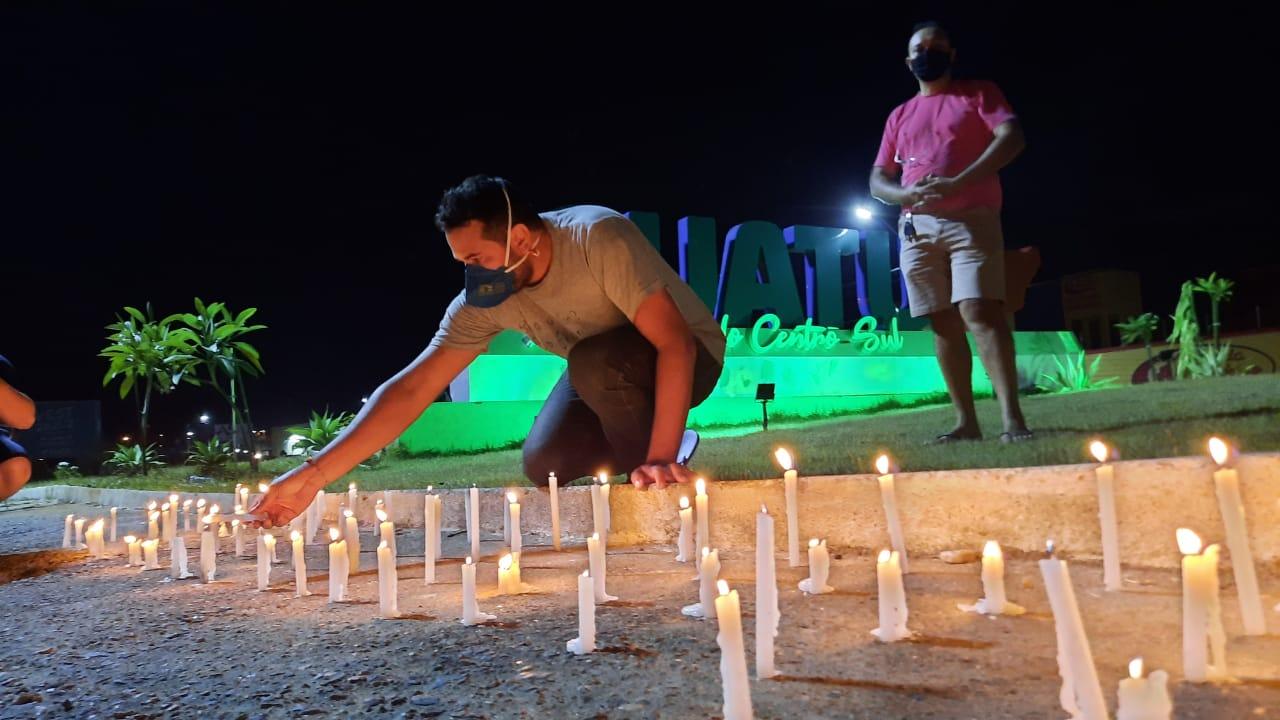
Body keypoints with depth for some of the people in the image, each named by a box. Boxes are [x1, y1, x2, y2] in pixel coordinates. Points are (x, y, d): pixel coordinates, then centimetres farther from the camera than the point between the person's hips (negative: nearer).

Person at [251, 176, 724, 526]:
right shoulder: (482, 301, -18)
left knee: (594, 363, -35)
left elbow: (676, 342, -36)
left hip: (689, 356, -5)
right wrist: (314, 474, -26)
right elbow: (410, 389, -19)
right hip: (602, 380, 6)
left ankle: (665, 463, -9)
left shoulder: (598, 238, -34)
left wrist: (659, 457, -41)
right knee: (544, 465, -12)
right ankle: (669, 445, 11)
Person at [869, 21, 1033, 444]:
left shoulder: (979, 93, 11)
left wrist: (957, 182, -18)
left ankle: (1012, 418, -19)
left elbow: (1012, 138, -5)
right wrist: (906, 194, -6)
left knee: (979, 312, -18)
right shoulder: (899, 116, 22)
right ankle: (966, 421, 5)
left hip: (971, 220, -4)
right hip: (917, 228, 4)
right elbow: (877, 180, 18)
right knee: (944, 323, 1)